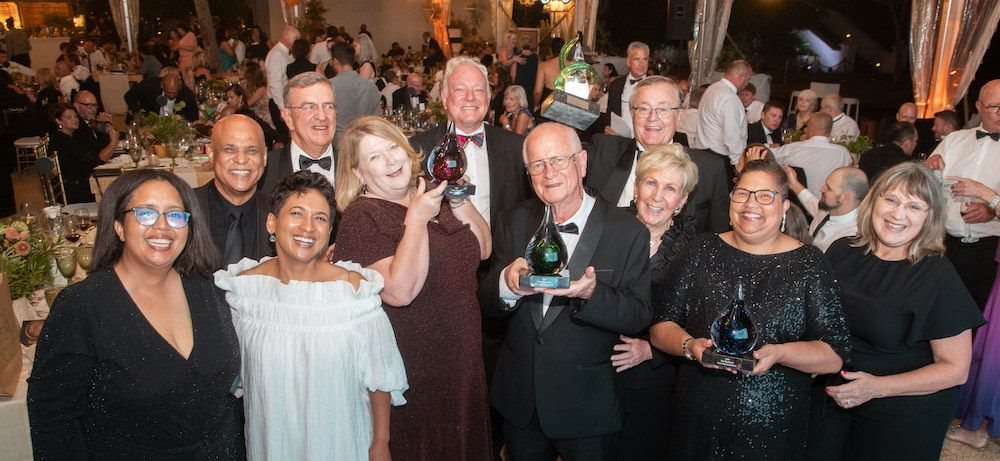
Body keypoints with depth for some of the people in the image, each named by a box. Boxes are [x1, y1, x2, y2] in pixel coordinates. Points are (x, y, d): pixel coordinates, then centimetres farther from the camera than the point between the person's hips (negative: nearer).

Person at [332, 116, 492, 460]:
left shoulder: (429, 197, 4)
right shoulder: (362, 216, -17)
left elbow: (482, 249, 5)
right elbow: (400, 291, -29)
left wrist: (460, 203, -8)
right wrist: (417, 219, -26)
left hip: (462, 357, 7)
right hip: (412, 368, -6)